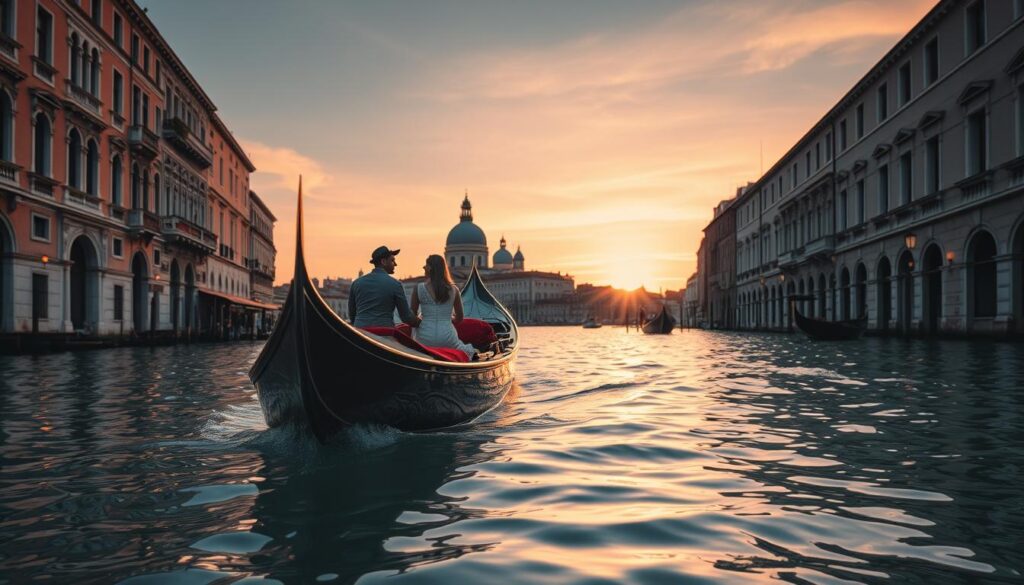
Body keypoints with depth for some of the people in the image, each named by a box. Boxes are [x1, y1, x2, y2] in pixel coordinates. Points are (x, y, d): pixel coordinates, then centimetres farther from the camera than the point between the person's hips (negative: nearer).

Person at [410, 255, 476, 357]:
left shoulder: (419, 289, -7)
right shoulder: (454, 290, -1)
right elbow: (459, 318, 6)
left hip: (425, 339, -5)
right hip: (448, 339, 5)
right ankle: (469, 351, 10)